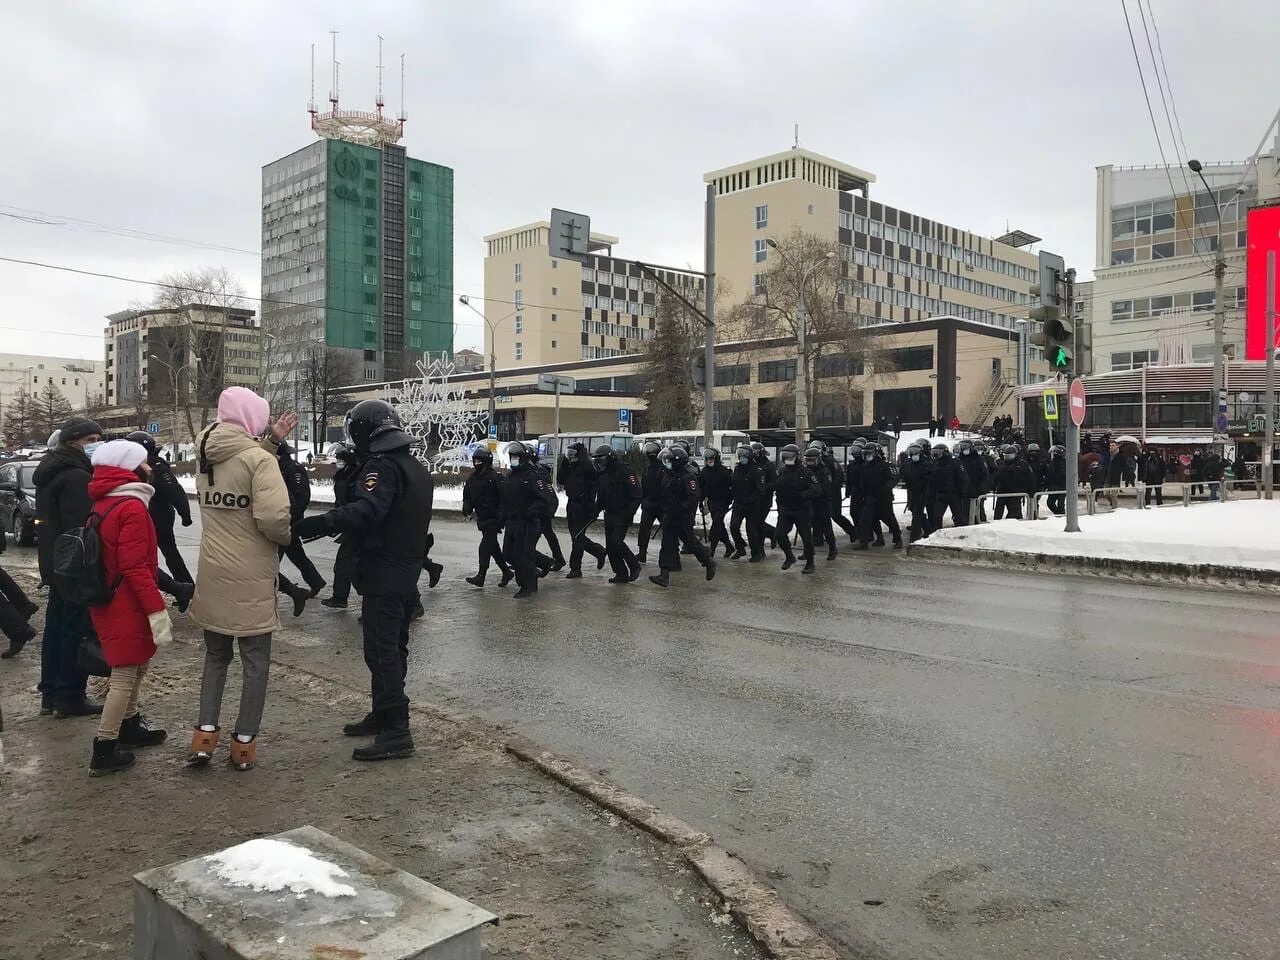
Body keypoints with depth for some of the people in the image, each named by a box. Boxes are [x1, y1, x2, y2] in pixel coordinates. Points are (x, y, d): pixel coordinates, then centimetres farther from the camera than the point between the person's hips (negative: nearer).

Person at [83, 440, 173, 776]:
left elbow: (106, 557, 16)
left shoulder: (103, 505, 11)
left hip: (108, 601, 10)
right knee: (125, 675, 0)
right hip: (128, 606, -10)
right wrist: (157, 611, -23)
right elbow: (135, 568, -25)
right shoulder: (132, 508, -19)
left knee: (136, 665, 22)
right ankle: (104, 750, 6)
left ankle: (129, 726, 36)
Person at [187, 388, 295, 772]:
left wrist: (271, 439, 11)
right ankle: (244, 744, 13)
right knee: (255, 660, 7)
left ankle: (204, 736, 15)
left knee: (215, 654, 21)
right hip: (250, 576, -6)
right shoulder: (259, 459, -17)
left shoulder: (205, 453, 4)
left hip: (212, 572, 6)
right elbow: (273, 518, -26)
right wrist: (287, 537, -6)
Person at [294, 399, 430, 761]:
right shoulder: (414, 465, 14)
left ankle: (396, 732, -6)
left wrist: (316, 524, -43)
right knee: (393, 647, 17)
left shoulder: (383, 466, -17)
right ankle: (382, 715, 30)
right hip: (407, 574, 10)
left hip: (383, 576, -10)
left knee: (381, 651, -7)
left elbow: (365, 511, -34)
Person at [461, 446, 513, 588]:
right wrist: (467, 509, -3)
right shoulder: (472, 478, 9)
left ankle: (480, 577, -9)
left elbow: (503, 498, -15)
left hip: (493, 519, -8)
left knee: (485, 547, -11)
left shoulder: (494, 477, -12)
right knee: (493, 547, 14)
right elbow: (467, 497, 16)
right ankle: (507, 572, 26)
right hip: (481, 519, 8)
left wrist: (501, 515, -21)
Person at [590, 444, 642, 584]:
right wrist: (596, 510, 10)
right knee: (610, 545, 4)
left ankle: (634, 566, 2)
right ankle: (621, 574, 12)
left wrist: (629, 512, -21)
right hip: (609, 514, 8)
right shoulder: (602, 474, 12)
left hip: (623, 515, -8)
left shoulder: (625, 471, -13)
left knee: (616, 542, -17)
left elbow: (636, 494, -15)